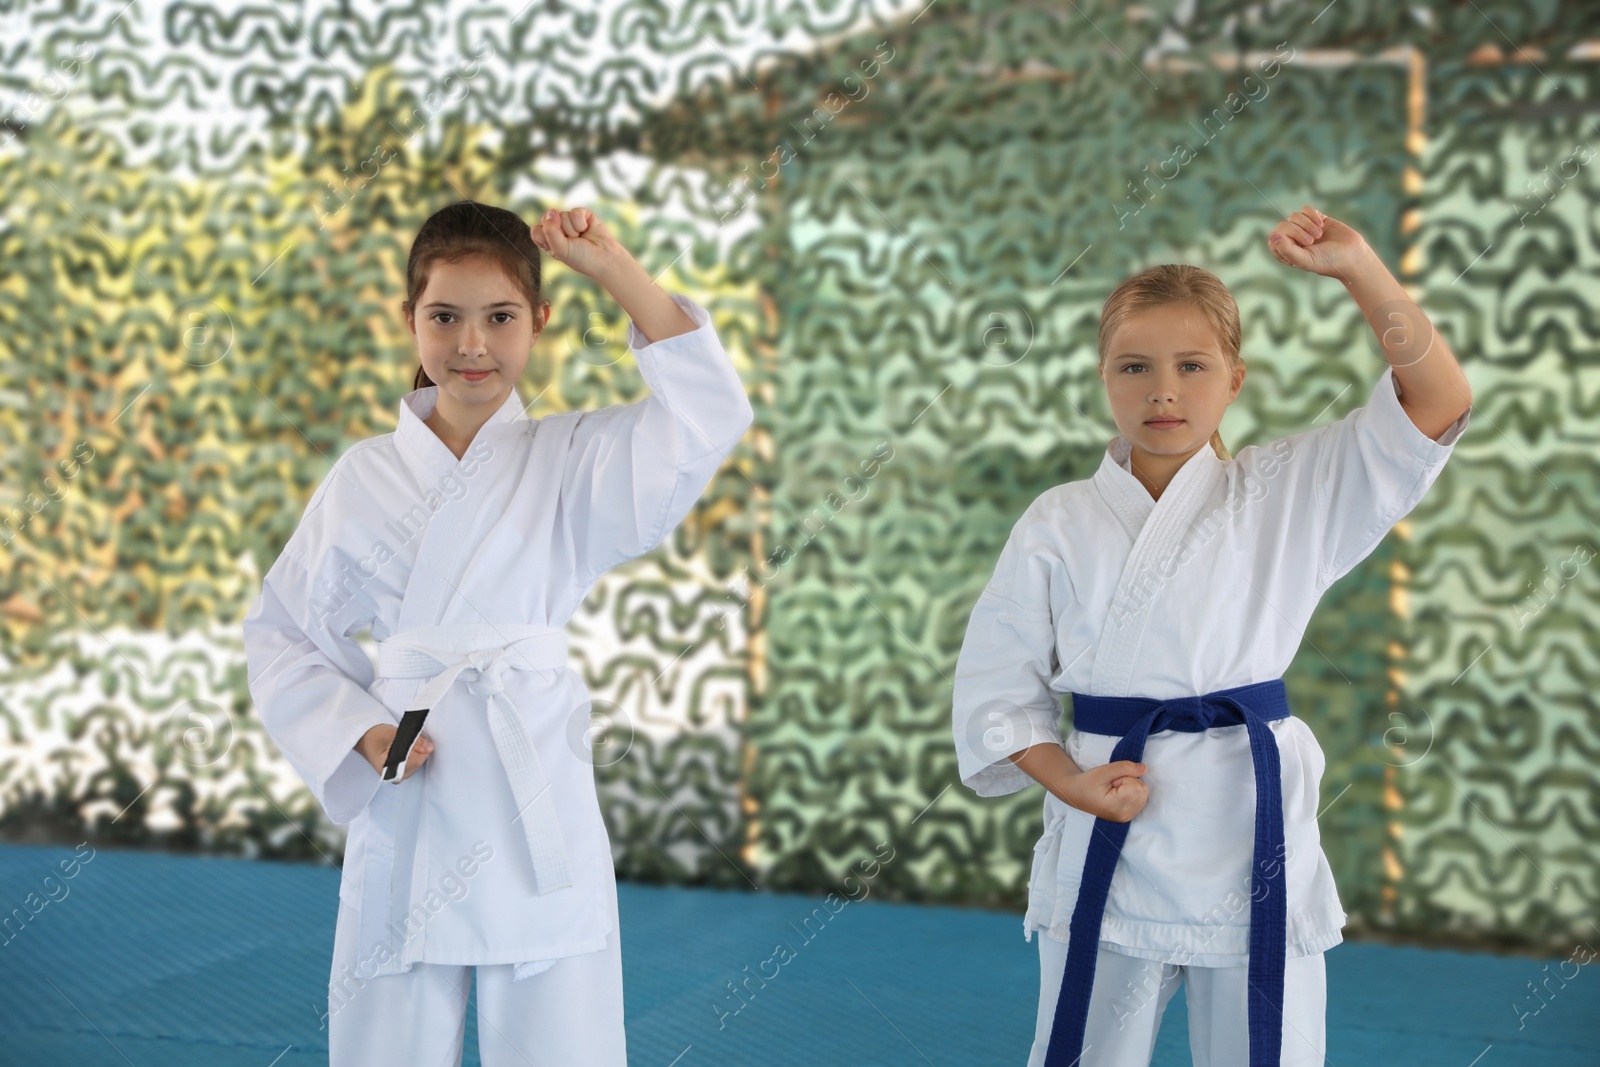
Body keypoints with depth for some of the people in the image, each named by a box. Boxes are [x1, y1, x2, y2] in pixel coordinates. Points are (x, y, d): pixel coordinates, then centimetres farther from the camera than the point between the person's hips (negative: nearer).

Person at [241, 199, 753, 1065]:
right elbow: (283, 632, 12)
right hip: (405, 804, 1)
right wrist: (360, 734, -4)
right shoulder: (363, 478, 6)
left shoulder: (573, 462, 4)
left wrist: (614, 268, -11)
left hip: (537, 796, -1)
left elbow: (707, 414, -10)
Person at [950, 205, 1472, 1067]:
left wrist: (1358, 268, -15)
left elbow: (1438, 402, -6)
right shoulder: (1057, 526, 1)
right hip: (1105, 848, 1)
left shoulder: (1286, 493, 1)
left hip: (1253, 830, 0)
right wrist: (1071, 782, -11)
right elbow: (996, 685, 4)